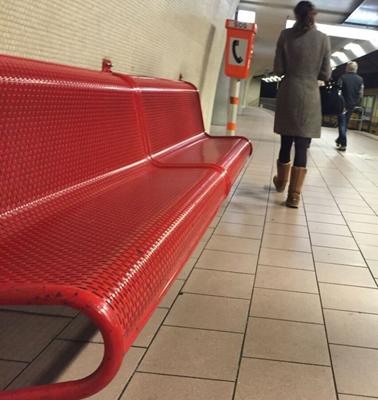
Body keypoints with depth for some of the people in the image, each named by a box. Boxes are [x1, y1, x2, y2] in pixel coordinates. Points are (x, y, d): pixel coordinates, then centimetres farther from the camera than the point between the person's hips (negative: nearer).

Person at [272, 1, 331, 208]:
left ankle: (281, 181, 34)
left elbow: (278, 69, -2)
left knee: (286, 142, 16)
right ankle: (294, 195, -2)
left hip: (288, 94, 1)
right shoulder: (323, 38, -1)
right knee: (302, 146, -1)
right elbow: (326, 74, 0)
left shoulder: (286, 35, -1)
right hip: (310, 96, -1)